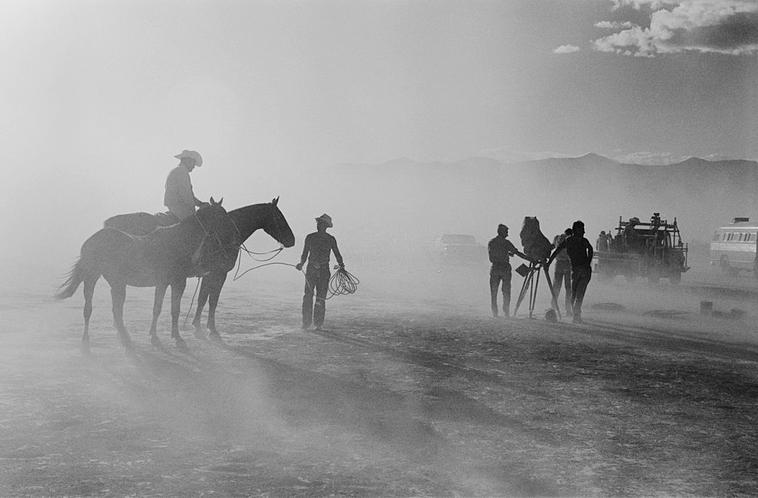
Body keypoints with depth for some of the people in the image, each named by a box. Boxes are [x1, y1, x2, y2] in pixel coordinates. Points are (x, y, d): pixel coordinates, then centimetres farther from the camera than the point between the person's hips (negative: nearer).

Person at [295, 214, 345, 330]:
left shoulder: (331, 240, 3)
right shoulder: (310, 237, 6)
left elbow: (337, 255, 8)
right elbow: (305, 254, 11)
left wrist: (341, 266, -8)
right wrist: (301, 264, -6)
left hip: (324, 271, -1)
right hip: (311, 269, 1)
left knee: (321, 298, -2)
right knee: (307, 296, -5)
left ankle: (318, 324, 5)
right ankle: (306, 322, 3)